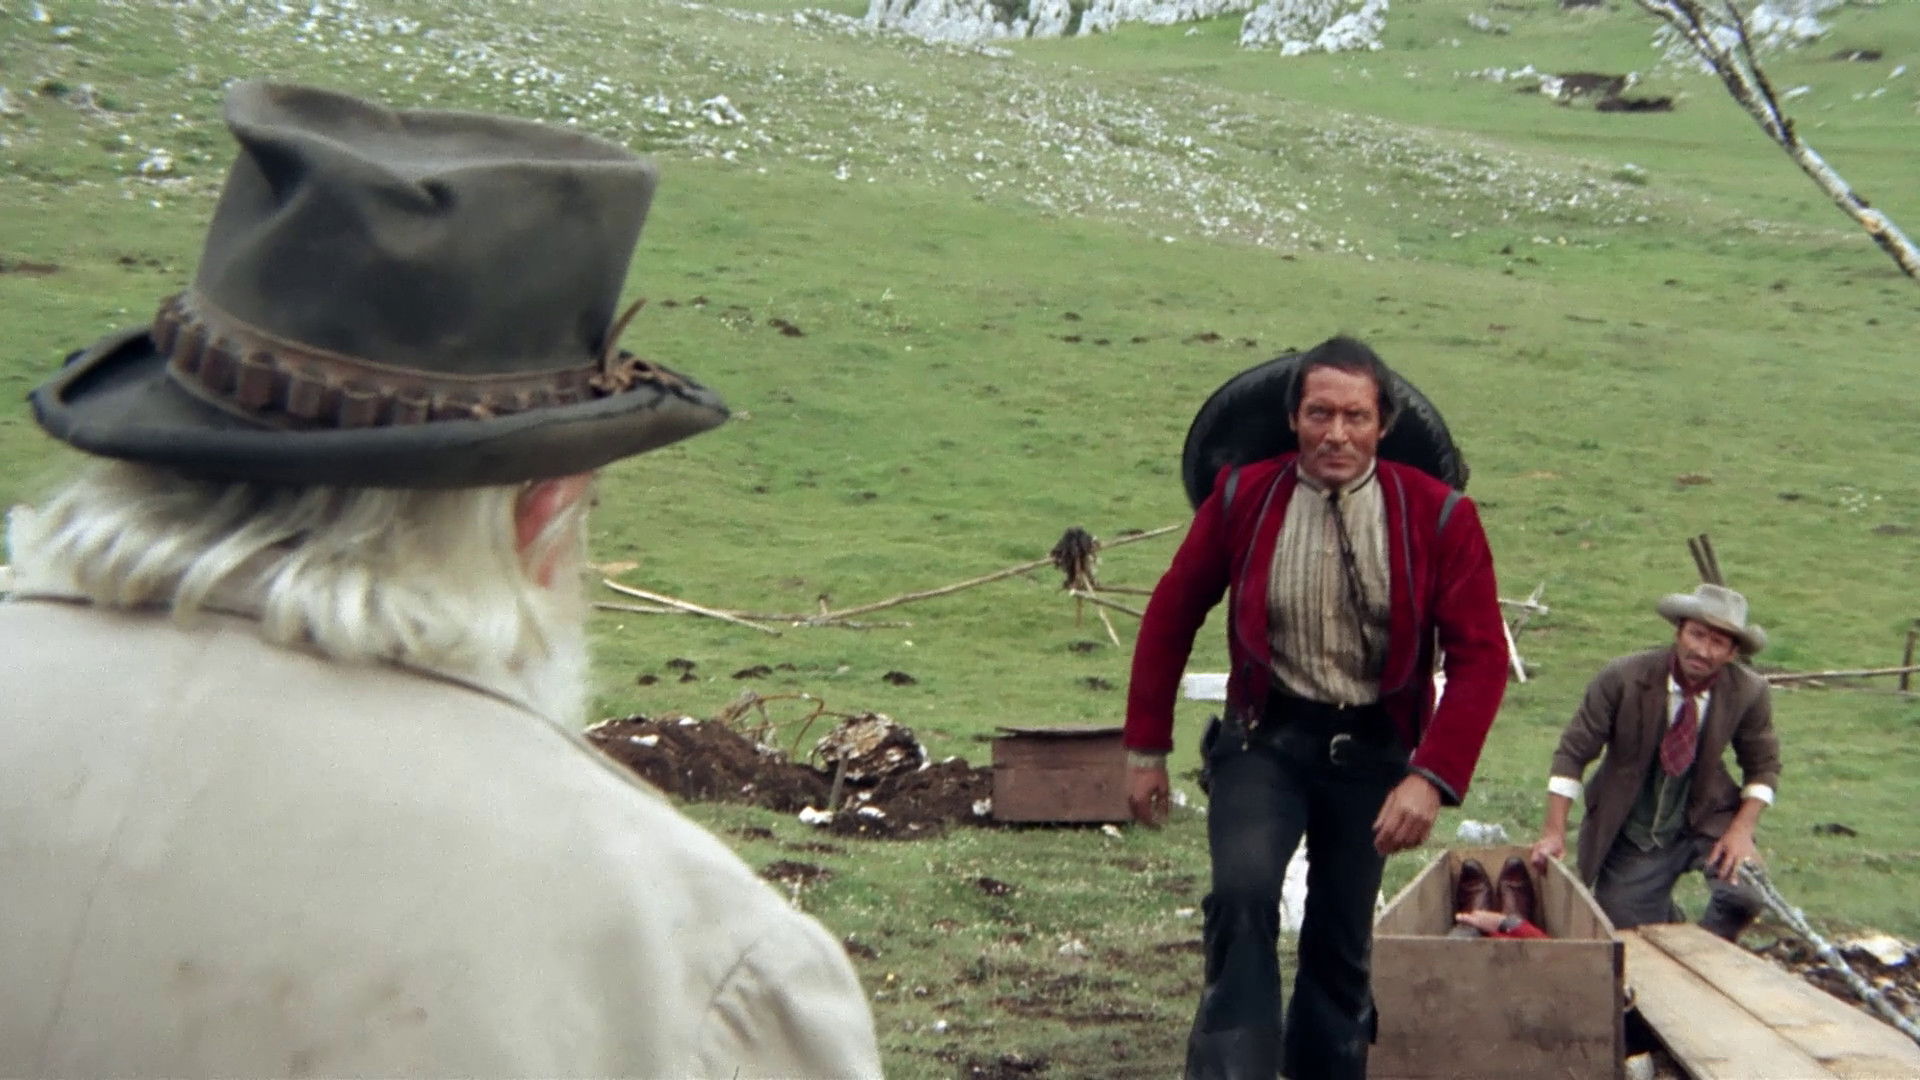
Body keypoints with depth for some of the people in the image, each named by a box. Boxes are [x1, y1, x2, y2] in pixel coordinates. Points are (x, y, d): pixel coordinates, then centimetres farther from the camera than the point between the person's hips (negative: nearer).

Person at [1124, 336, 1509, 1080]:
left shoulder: (1438, 516, -10)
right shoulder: (1243, 497, -7)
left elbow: (1480, 656, -10)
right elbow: (1172, 615, 3)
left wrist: (1432, 777, -20)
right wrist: (1146, 747, 4)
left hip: (1371, 749, 1)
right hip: (1266, 736, -1)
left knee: (1343, 937, 12)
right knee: (1243, 891, -25)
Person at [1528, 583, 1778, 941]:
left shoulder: (1749, 693, -13)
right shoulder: (1623, 679, -19)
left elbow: (1763, 766, 2)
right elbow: (1572, 754, -12)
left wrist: (1742, 828, -14)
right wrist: (1554, 832, -17)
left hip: (1706, 824, 0)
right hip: (1630, 838, 0)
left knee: (1744, 894, -27)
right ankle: (1664, 913, 39)